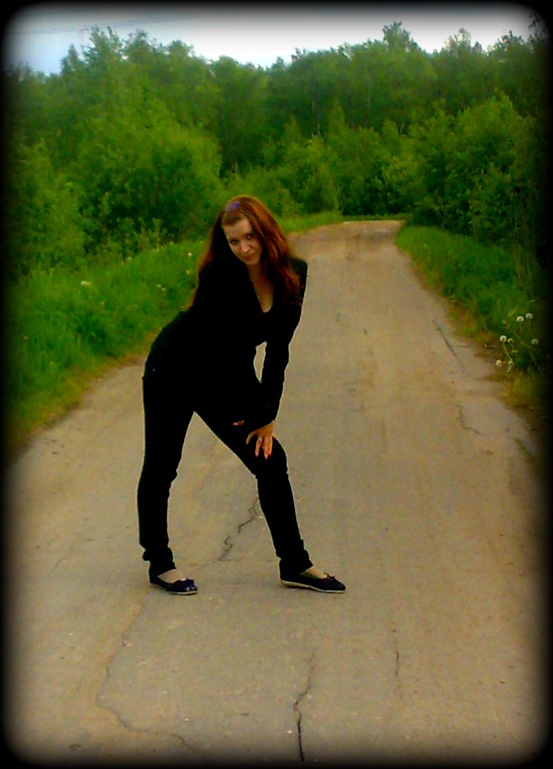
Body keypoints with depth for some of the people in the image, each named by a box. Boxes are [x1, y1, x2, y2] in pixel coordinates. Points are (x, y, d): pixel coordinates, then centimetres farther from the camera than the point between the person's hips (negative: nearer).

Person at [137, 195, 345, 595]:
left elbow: (277, 350, -6)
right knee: (161, 470, 3)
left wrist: (267, 416, -6)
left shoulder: (293, 274, -11)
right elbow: (234, 353, -23)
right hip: (173, 373, -5)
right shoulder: (220, 278, -27)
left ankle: (295, 564, 11)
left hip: (224, 380, 5)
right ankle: (159, 563, 22)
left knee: (270, 460, 1)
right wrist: (262, 415, -16)